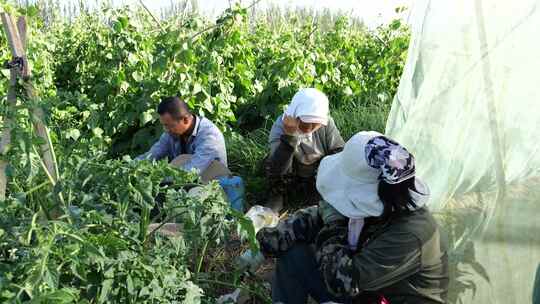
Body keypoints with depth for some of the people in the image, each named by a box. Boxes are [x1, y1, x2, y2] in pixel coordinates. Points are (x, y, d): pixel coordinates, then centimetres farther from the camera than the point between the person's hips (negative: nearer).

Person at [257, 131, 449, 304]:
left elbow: (342, 282, -33)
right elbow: (317, 216, 1)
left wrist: (333, 223, -26)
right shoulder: (374, 204, -13)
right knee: (291, 253, -6)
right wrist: (277, 236, -11)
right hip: (363, 285, 7)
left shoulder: (407, 235, -35)